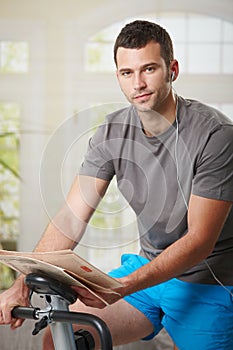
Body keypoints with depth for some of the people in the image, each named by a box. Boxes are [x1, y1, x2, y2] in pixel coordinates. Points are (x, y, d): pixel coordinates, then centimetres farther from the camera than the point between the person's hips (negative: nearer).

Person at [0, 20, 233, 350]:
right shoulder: (114, 131, -5)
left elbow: (200, 240, -23)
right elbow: (72, 217, -9)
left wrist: (123, 287, -34)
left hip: (205, 281, -5)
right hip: (147, 267, 5)